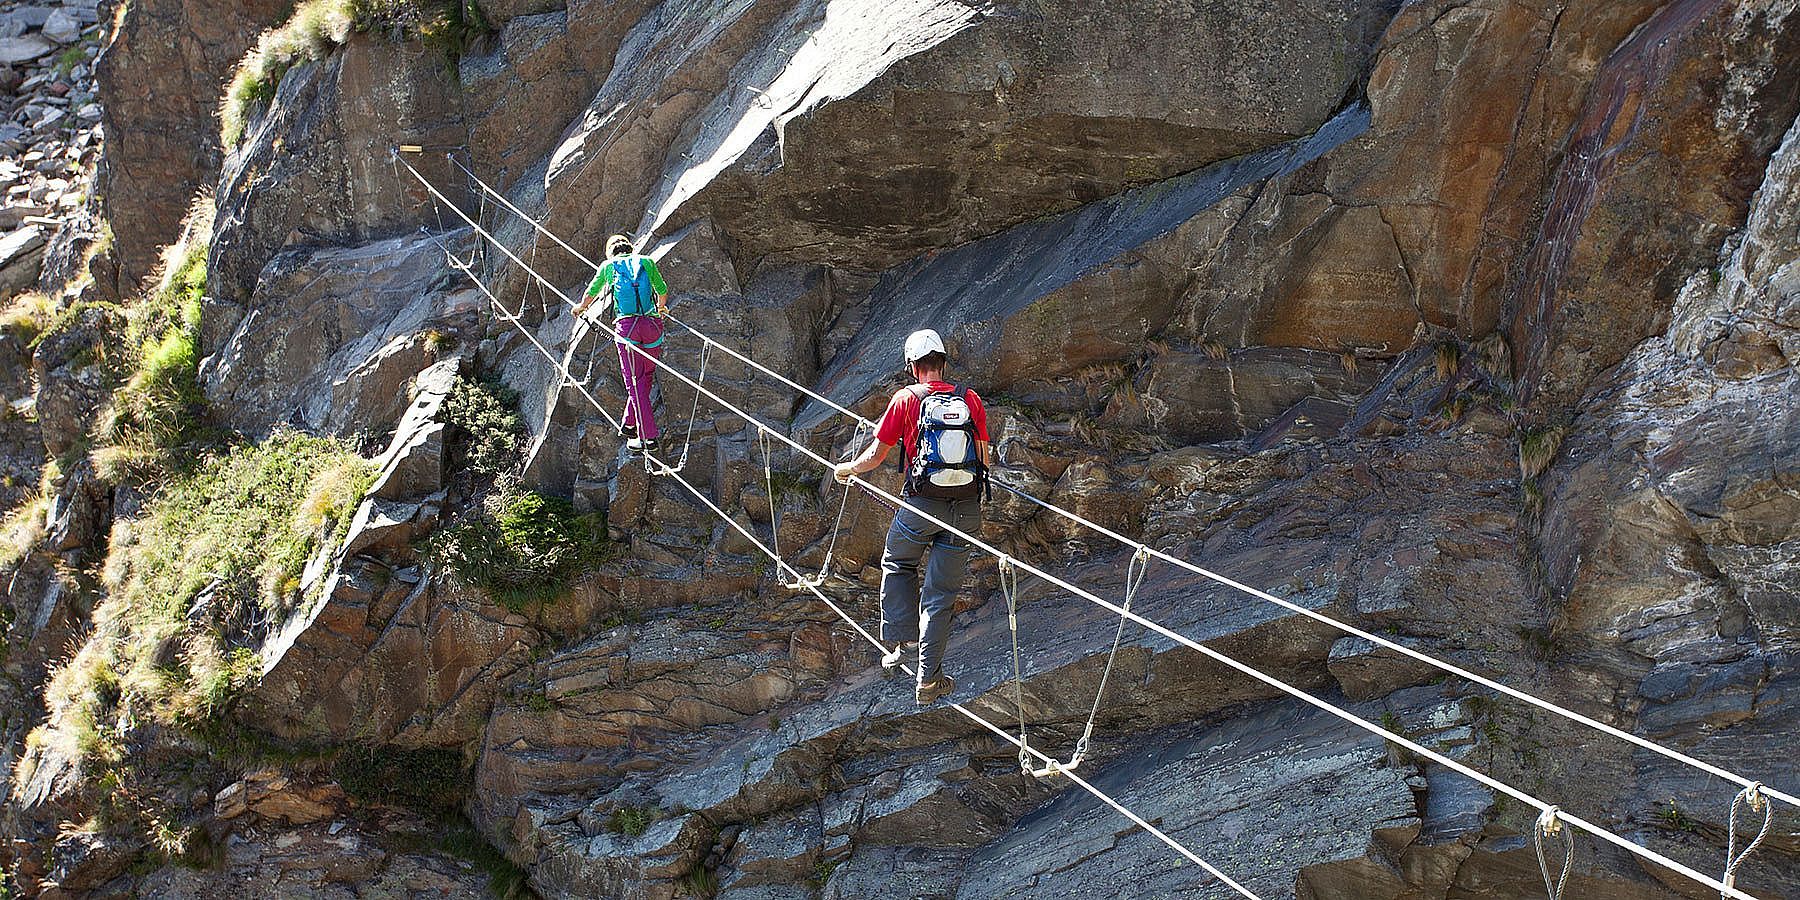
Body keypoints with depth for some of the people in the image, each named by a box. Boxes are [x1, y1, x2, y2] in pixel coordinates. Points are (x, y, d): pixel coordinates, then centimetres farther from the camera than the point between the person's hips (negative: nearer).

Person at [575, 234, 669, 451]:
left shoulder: (609, 266, 13)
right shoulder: (646, 261, 15)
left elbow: (591, 292, 27)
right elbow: (662, 291, 24)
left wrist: (581, 308, 49)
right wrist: (661, 307, 47)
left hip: (626, 325, -1)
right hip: (652, 323, 1)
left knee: (635, 382, 0)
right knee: (647, 375, 19)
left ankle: (647, 437, -5)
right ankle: (630, 423, 22)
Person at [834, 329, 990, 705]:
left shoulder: (906, 398, -1)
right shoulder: (971, 399, 6)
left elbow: (876, 455, 4)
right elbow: (983, 458, 10)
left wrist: (847, 469, 24)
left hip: (922, 502, -2)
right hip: (967, 506, 2)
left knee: (897, 564, 26)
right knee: (941, 593, 9)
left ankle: (898, 641, 16)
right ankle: (929, 679, 10)